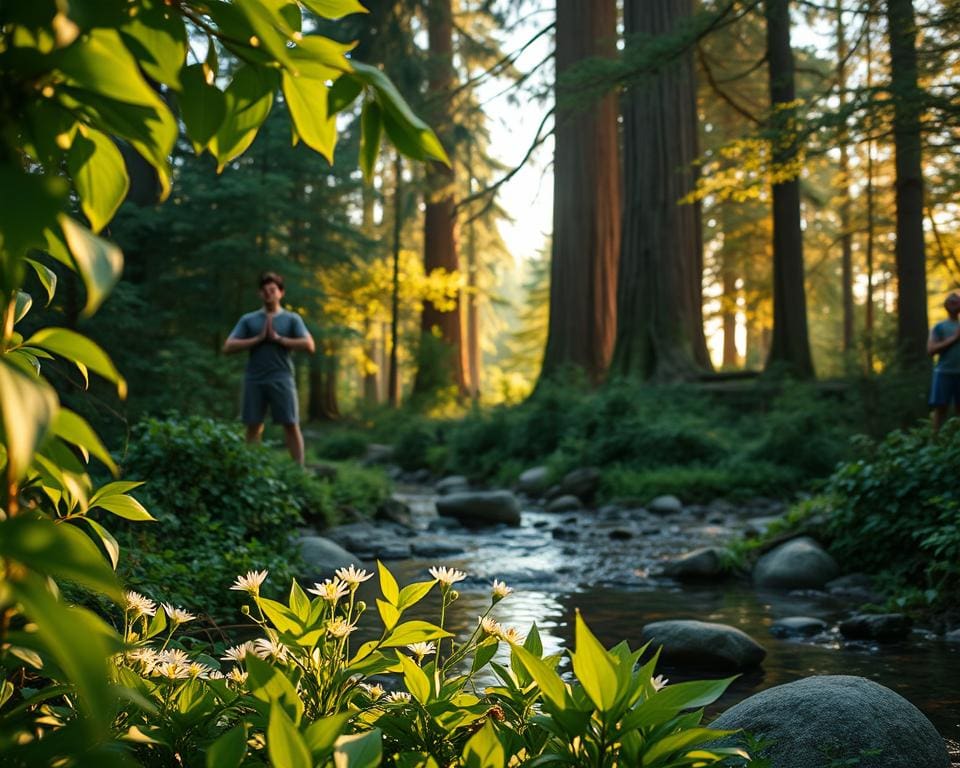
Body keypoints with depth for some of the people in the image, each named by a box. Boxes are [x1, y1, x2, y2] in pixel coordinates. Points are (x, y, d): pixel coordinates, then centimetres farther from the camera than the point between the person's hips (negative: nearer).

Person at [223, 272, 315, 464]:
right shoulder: (248, 319, 12)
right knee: (253, 427, 3)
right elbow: (228, 347, 4)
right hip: (254, 379, 1)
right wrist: (258, 339, -5)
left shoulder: (292, 319, 9)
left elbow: (309, 345, -3)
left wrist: (278, 339, -7)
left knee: (291, 426, -5)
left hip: (281, 379, -1)